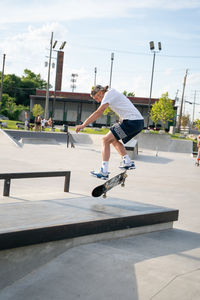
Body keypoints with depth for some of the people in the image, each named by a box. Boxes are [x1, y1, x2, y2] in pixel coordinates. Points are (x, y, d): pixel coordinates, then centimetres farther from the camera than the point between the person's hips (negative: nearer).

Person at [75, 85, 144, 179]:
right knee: (114, 140, 22)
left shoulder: (109, 94, -6)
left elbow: (98, 113, -13)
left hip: (132, 121, -10)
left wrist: (83, 125, -13)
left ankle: (103, 171, -12)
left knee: (106, 140, -8)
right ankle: (128, 162, 16)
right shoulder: (113, 93, 23)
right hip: (139, 122, 10)